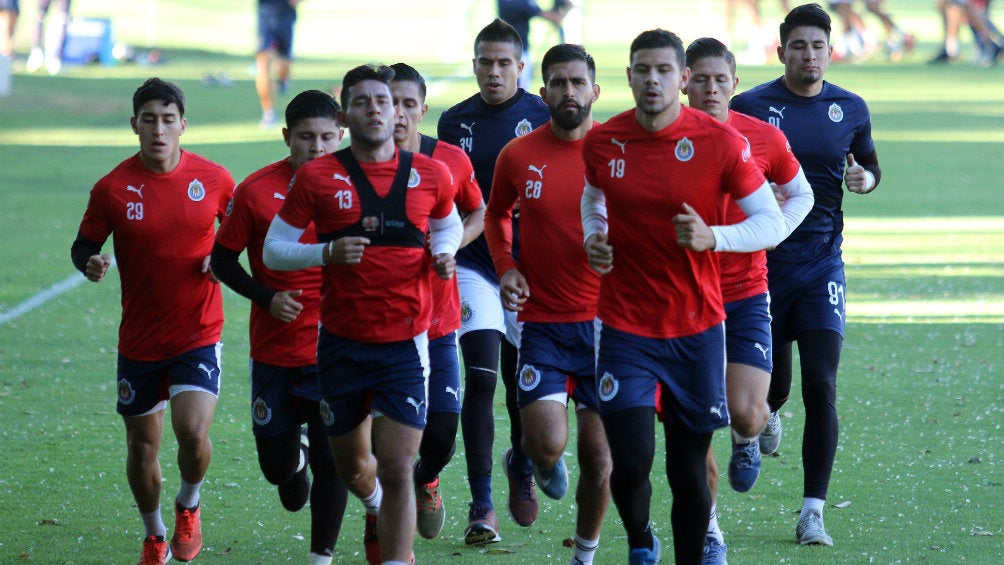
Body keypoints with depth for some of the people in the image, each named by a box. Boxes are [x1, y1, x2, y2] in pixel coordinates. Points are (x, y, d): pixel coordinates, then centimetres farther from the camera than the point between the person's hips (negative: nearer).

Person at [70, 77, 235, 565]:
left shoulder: (214, 179, -5)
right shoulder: (113, 188, -7)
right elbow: (83, 245, 3)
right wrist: (91, 264, -19)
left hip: (199, 333, -1)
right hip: (139, 339, 1)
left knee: (193, 432, -20)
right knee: (141, 447, 10)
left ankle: (188, 507, 12)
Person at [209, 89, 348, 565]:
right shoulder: (257, 191, -7)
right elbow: (222, 258, 2)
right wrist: (266, 298, -13)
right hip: (275, 349, 1)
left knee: (332, 459, -6)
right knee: (276, 466, 7)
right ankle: (295, 457, 44)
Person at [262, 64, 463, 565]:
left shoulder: (430, 175, 1)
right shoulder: (317, 177, -4)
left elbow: (449, 224, 22)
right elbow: (273, 249, 0)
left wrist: (444, 254, 0)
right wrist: (327, 252, -17)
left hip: (404, 345, -1)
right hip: (342, 344, 1)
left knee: (396, 471, -11)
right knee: (352, 468, 16)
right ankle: (376, 511, 51)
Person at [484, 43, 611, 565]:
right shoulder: (518, 156, 0)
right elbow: (496, 214, 18)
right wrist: (505, 266, 1)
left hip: (605, 321, 0)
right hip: (542, 322, 0)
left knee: (599, 457, 2)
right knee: (548, 443, -16)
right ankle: (538, 460, 22)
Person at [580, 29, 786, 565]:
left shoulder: (720, 142, -8)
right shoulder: (601, 143, -1)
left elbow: (771, 223, -5)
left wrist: (712, 237, -22)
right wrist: (593, 239, 2)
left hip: (696, 328, 0)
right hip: (625, 327, 0)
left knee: (689, 471, 5)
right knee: (630, 464, -11)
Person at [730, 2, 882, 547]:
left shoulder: (850, 109, 4)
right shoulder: (749, 106, -3)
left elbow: (869, 164, 19)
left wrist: (865, 179, -4)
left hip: (822, 262, 1)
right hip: (762, 260, -1)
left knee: (821, 386, -10)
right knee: (772, 383, 7)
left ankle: (812, 512, -7)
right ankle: (766, 414, 47)